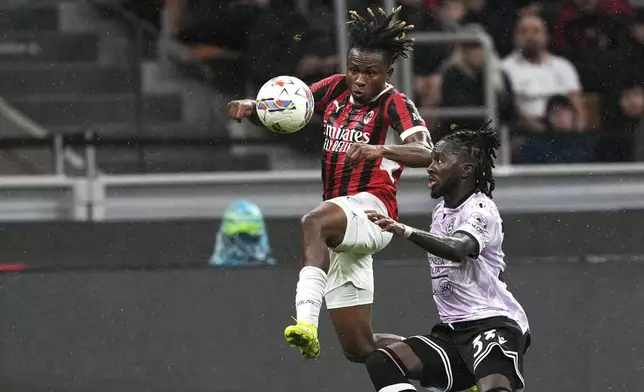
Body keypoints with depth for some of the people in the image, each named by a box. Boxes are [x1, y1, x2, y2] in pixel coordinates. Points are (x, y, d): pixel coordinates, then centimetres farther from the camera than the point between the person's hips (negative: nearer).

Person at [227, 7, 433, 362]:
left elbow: (426, 154, -23)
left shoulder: (395, 105, -6)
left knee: (313, 222, -42)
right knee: (360, 350, 8)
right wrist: (250, 108, -11)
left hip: (371, 210, -8)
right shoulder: (336, 90, 12)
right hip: (342, 225, 8)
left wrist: (381, 150, -42)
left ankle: (306, 319, -58)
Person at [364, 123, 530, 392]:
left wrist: (404, 231, -47)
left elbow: (457, 249, -33)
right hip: (452, 330, 9)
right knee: (382, 363, -7)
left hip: (493, 322, -9)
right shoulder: (441, 211, 16)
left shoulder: (481, 209, -11)